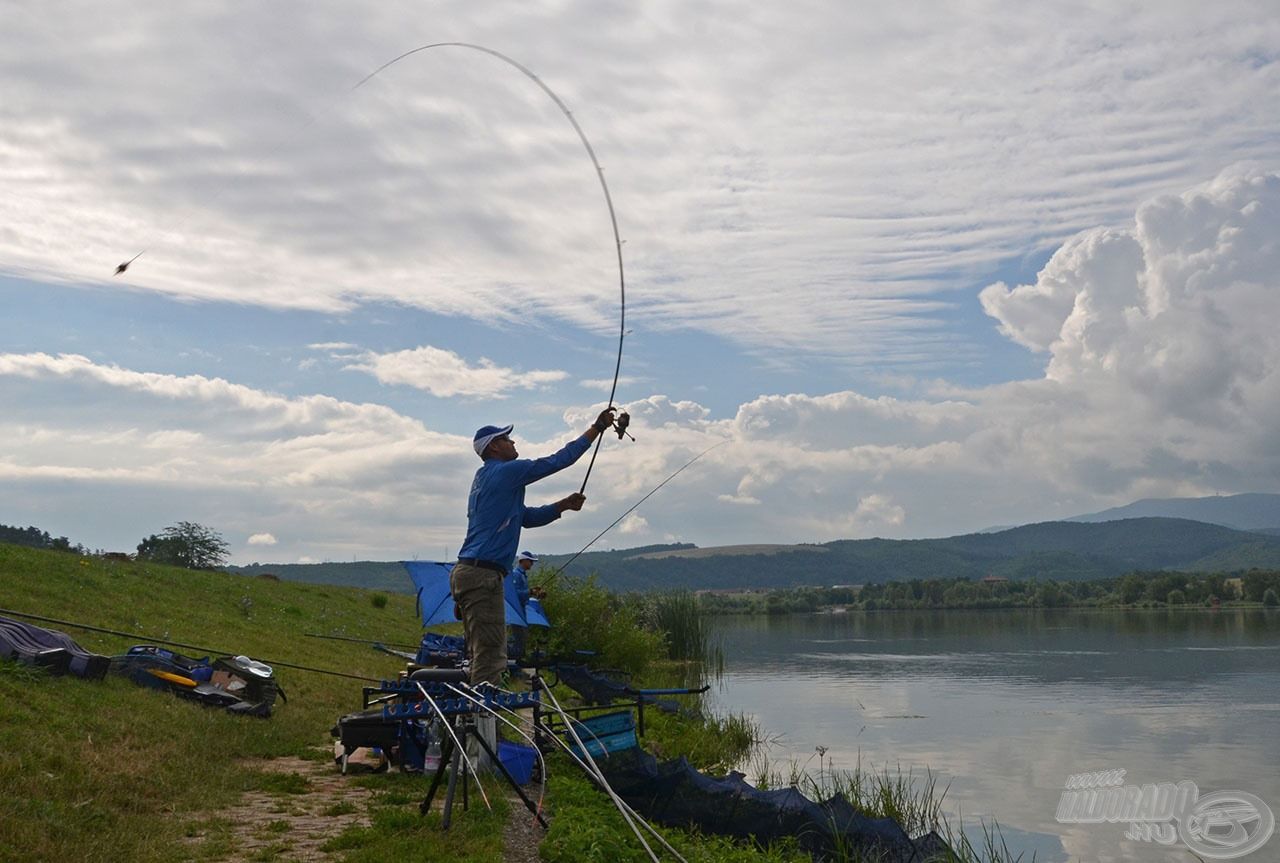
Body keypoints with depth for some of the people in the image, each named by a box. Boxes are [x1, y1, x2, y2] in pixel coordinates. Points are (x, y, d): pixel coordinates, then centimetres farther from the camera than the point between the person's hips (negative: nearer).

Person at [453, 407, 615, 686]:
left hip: (466, 572, 10)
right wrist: (597, 428, 2)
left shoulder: (484, 479, 23)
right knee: (491, 657, -10)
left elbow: (527, 517, 28)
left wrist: (564, 505, 18)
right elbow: (556, 461, -5)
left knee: (484, 657, 12)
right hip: (482, 573, -10)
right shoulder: (505, 472, -6)